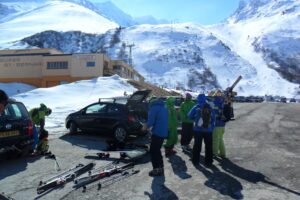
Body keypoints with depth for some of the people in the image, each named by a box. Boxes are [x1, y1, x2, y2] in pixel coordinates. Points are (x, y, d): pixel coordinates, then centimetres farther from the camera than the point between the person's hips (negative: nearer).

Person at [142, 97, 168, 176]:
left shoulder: (154, 108, -7)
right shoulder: (164, 108, 19)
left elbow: (150, 121, -17)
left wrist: (145, 127, 3)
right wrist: (150, 127, 23)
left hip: (157, 132, -8)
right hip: (163, 133, 9)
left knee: (153, 151, 2)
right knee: (157, 150, 20)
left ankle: (156, 169, 4)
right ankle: (160, 168, 27)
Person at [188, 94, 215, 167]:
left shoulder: (196, 107, -6)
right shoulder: (210, 108, 1)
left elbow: (190, 116, 1)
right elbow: (213, 119, 2)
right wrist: (211, 127, 9)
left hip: (198, 130, -1)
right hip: (208, 130, 1)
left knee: (197, 145, 11)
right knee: (208, 146, 11)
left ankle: (195, 161, 17)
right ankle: (208, 162, 15)